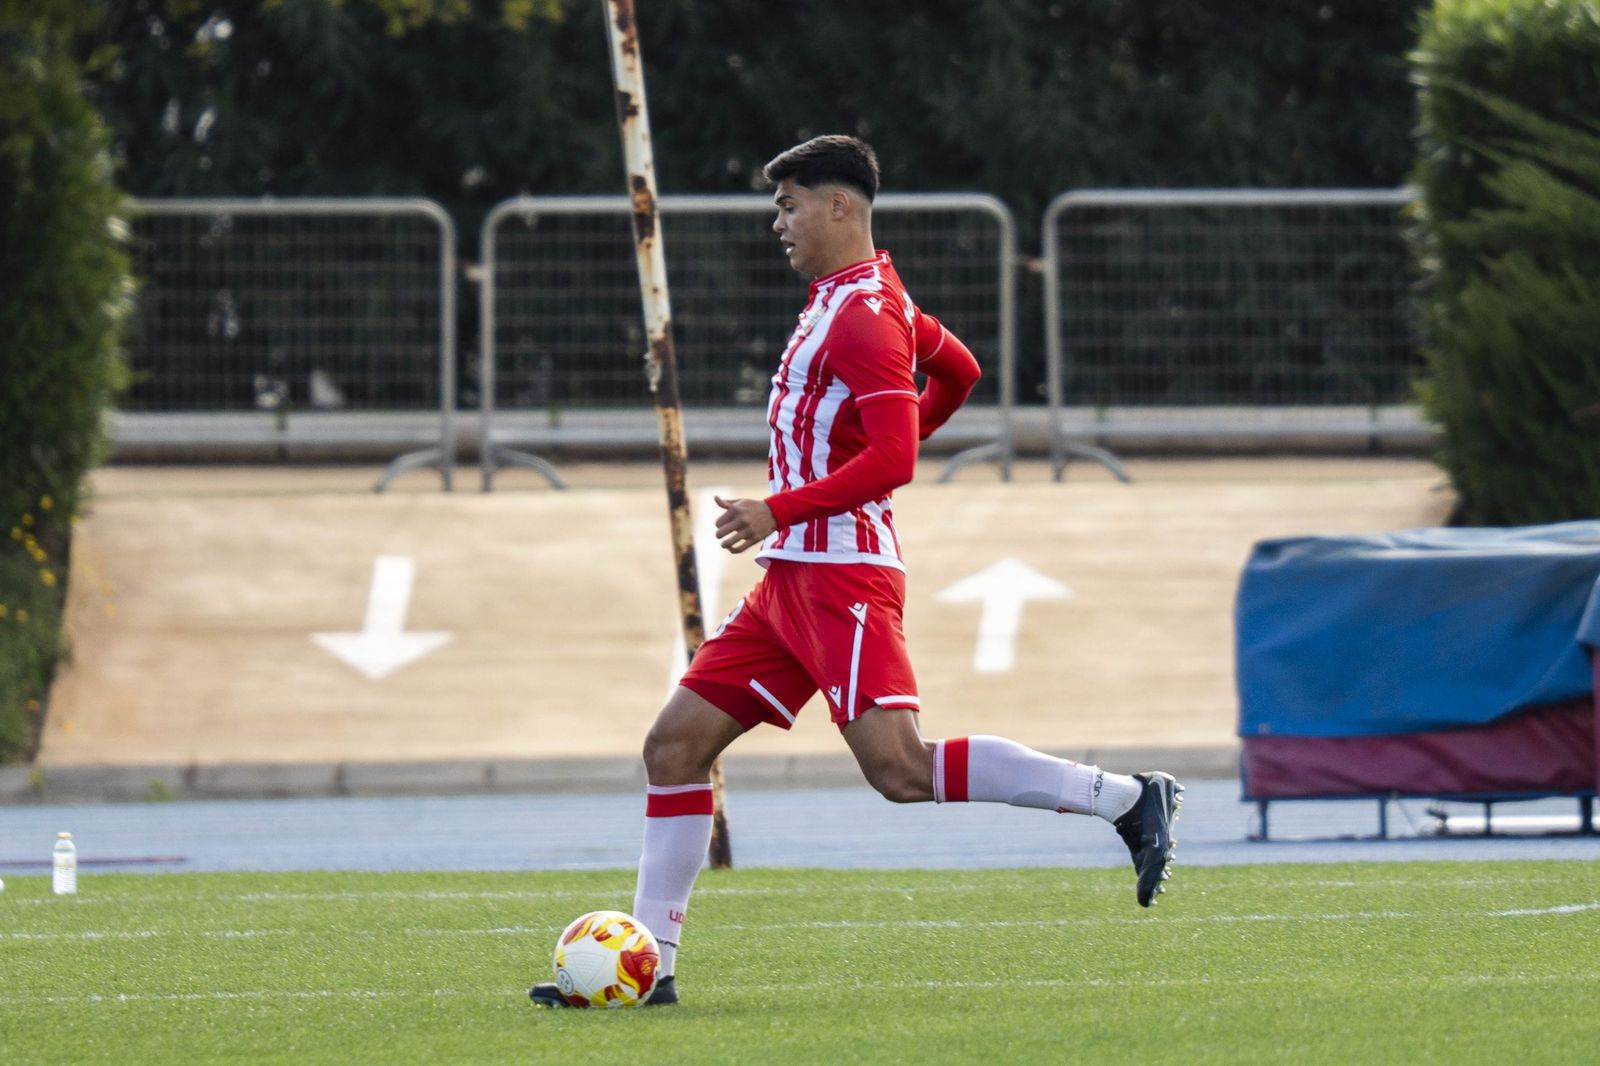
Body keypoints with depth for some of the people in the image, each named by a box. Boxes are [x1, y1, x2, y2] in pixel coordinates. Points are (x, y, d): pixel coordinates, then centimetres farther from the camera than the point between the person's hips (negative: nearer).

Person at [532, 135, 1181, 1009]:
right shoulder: (843, 297, 18)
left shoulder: (862, 315, -13)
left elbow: (893, 458, -23)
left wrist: (780, 511, -22)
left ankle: (1128, 800, -16)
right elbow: (958, 371, 33)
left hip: (840, 574, -10)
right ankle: (648, 963, 6)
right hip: (794, 577, 10)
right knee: (675, 745, 5)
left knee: (900, 767, -21)